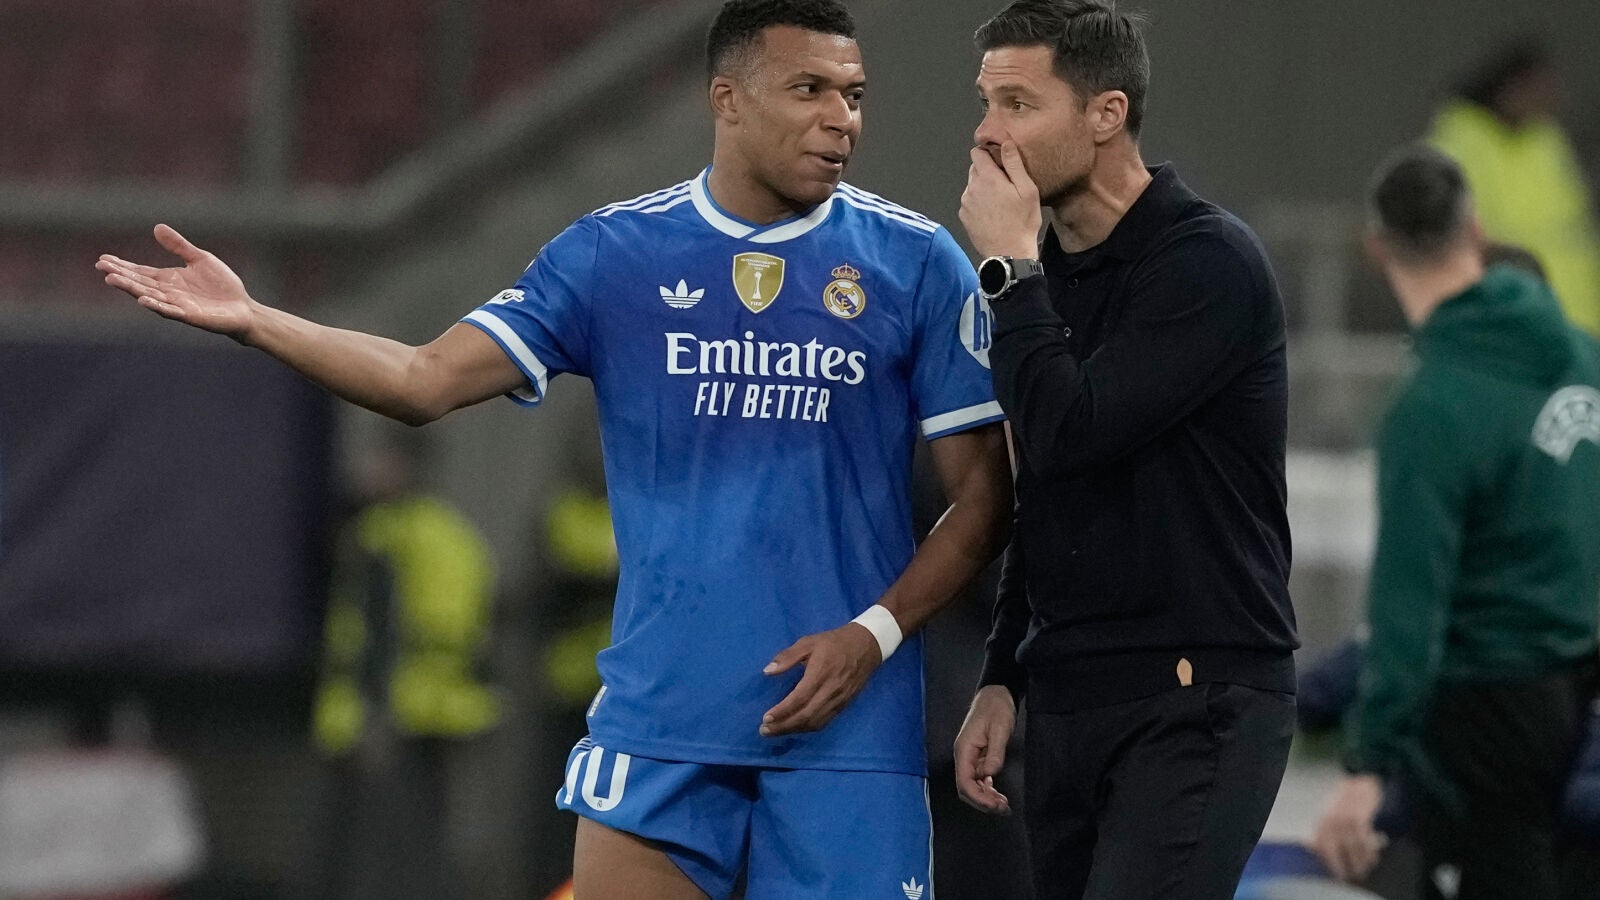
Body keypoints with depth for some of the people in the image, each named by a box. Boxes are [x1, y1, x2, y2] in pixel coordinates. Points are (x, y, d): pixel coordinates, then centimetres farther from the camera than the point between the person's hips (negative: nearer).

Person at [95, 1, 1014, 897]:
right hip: (661, 718, 1)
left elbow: (983, 503, 1)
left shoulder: (916, 263, -1)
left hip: (846, 725, -1)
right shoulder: (613, 254, 4)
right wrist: (252, 320, -13)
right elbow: (429, 380, 0)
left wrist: (873, 634, -12)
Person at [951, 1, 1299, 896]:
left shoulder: (1207, 261, -12)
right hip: (1068, 706, 8)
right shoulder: (1050, 274, 13)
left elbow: (1069, 434, -22)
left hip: (1196, 706, -8)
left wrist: (1011, 265, -12)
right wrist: (1002, 680, 18)